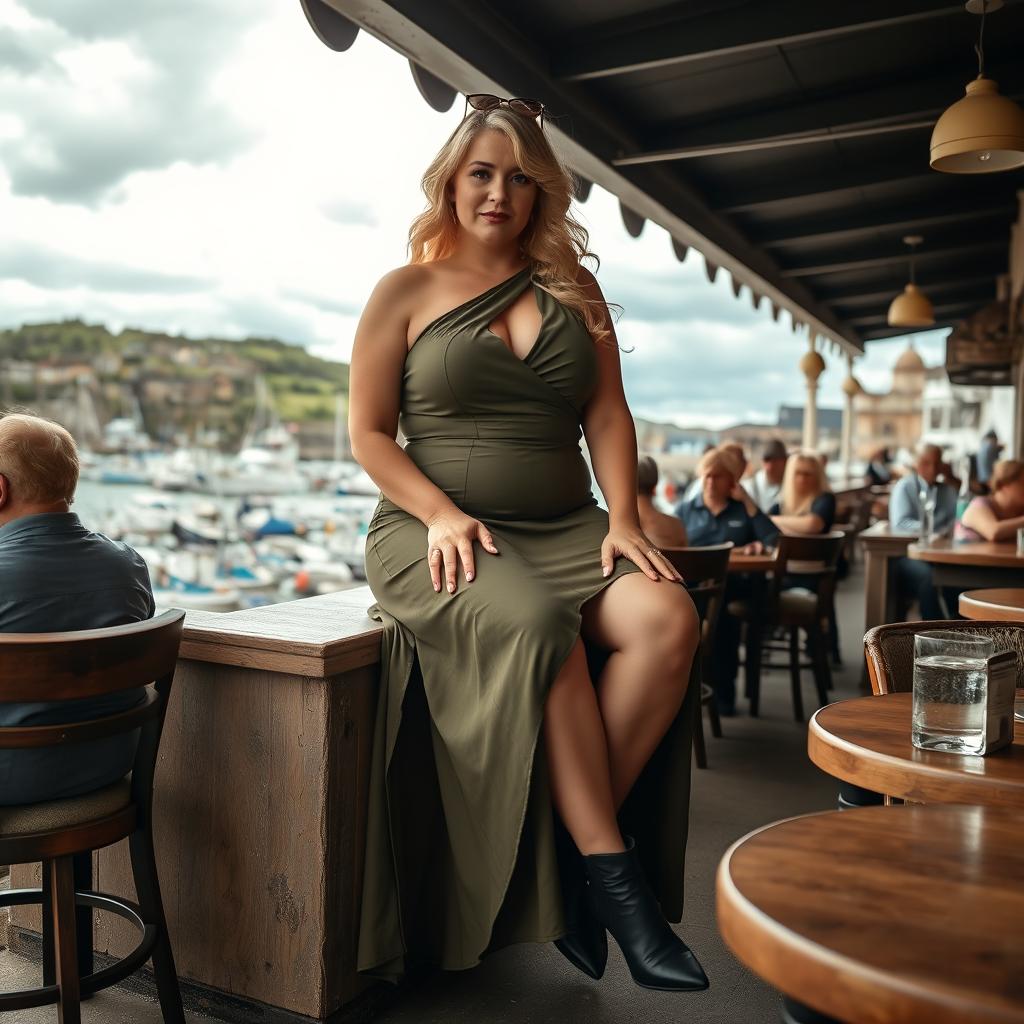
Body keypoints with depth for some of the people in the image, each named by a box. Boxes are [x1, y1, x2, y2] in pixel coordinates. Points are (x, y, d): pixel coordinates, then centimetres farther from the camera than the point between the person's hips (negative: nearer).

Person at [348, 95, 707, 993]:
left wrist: (623, 518, -6)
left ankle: (576, 851, -18)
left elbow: (607, 415, 10)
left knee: (668, 619, -26)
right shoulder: (406, 292, 8)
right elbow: (368, 433, 3)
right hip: (438, 532, -3)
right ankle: (611, 873, -22)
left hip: (565, 528, 4)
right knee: (538, 626, -35)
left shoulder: (573, 290, 17)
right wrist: (440, 515, -12)